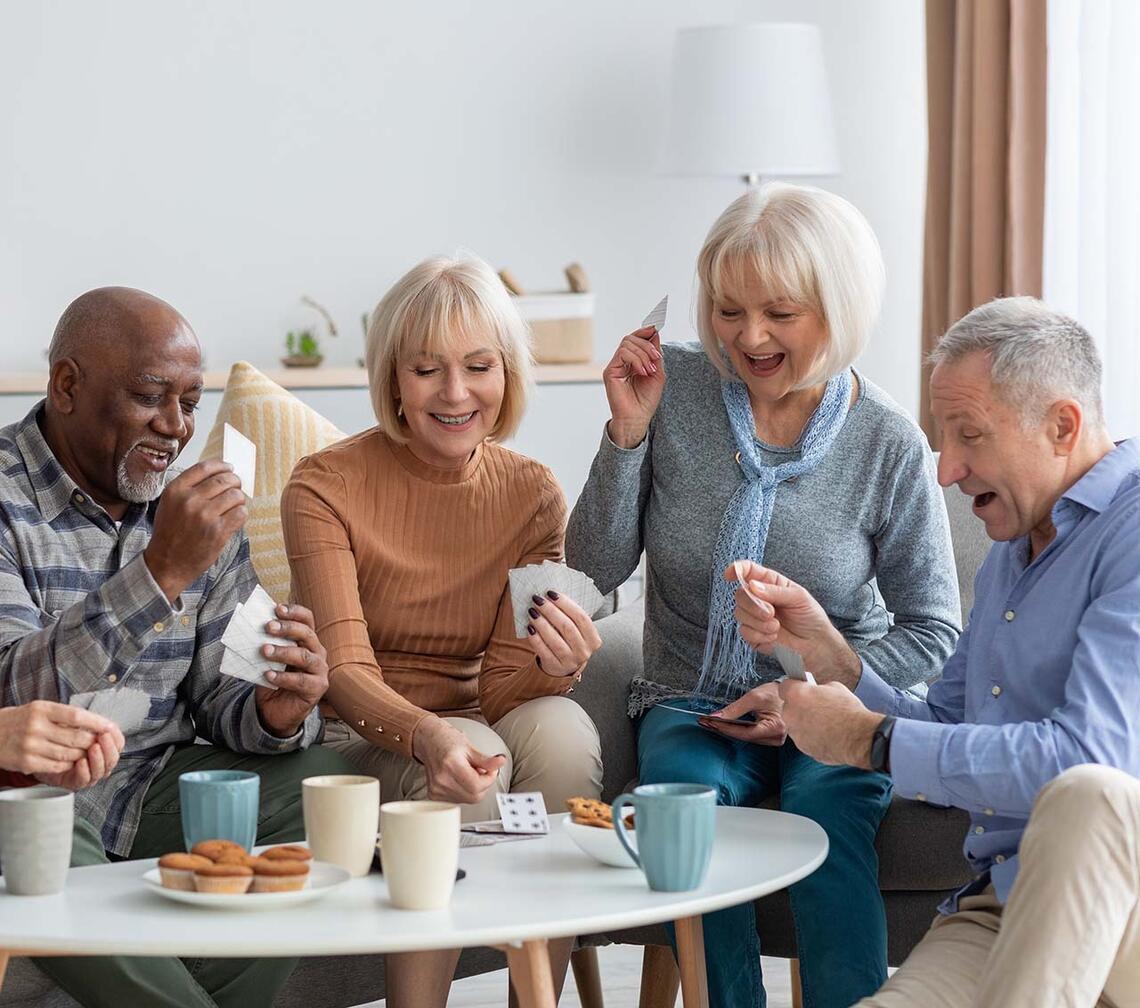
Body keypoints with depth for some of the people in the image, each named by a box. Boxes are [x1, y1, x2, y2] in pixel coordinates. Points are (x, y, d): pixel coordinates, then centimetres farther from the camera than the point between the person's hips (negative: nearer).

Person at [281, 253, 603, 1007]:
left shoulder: (532, 495, -1)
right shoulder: (326, 488, -10)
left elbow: (500, 690, -4)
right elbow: (346, 671, -18)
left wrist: (553, 667, -29)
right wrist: (429, 737, -40)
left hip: (474, 717, 3)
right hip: (359, 741, -3)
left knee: (561, 728, -29)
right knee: (468, 759, -34)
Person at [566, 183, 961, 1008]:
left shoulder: (890, 445, -7)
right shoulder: (672, 387, -4)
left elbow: (933, 631, 0)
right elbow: (597, 567, -2)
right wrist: (628, 433, -14)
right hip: (693, 705, 1)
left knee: (824, 804, -33)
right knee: (688, 789, -32)